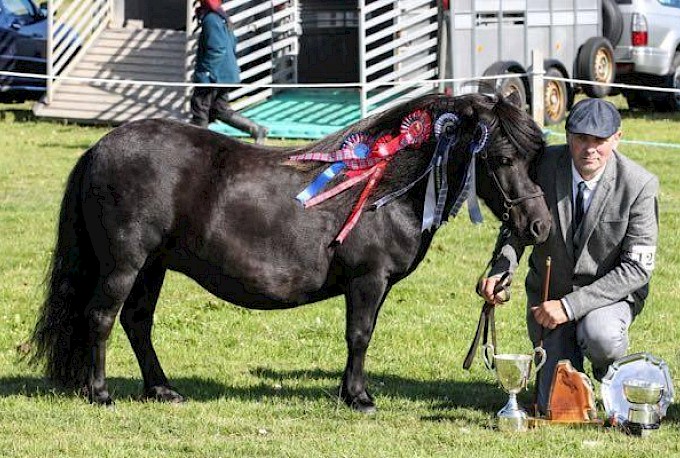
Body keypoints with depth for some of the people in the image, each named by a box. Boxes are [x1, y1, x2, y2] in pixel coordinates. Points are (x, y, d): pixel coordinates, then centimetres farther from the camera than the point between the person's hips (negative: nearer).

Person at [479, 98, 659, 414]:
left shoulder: (639, 185, -19)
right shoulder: (543, 165, -13)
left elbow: (637, 267, -18)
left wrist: (570, 306, -25)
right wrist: (501, 270, -18)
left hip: (610, 293, -2)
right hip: (550, 292, 2)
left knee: (600, 337, -38)